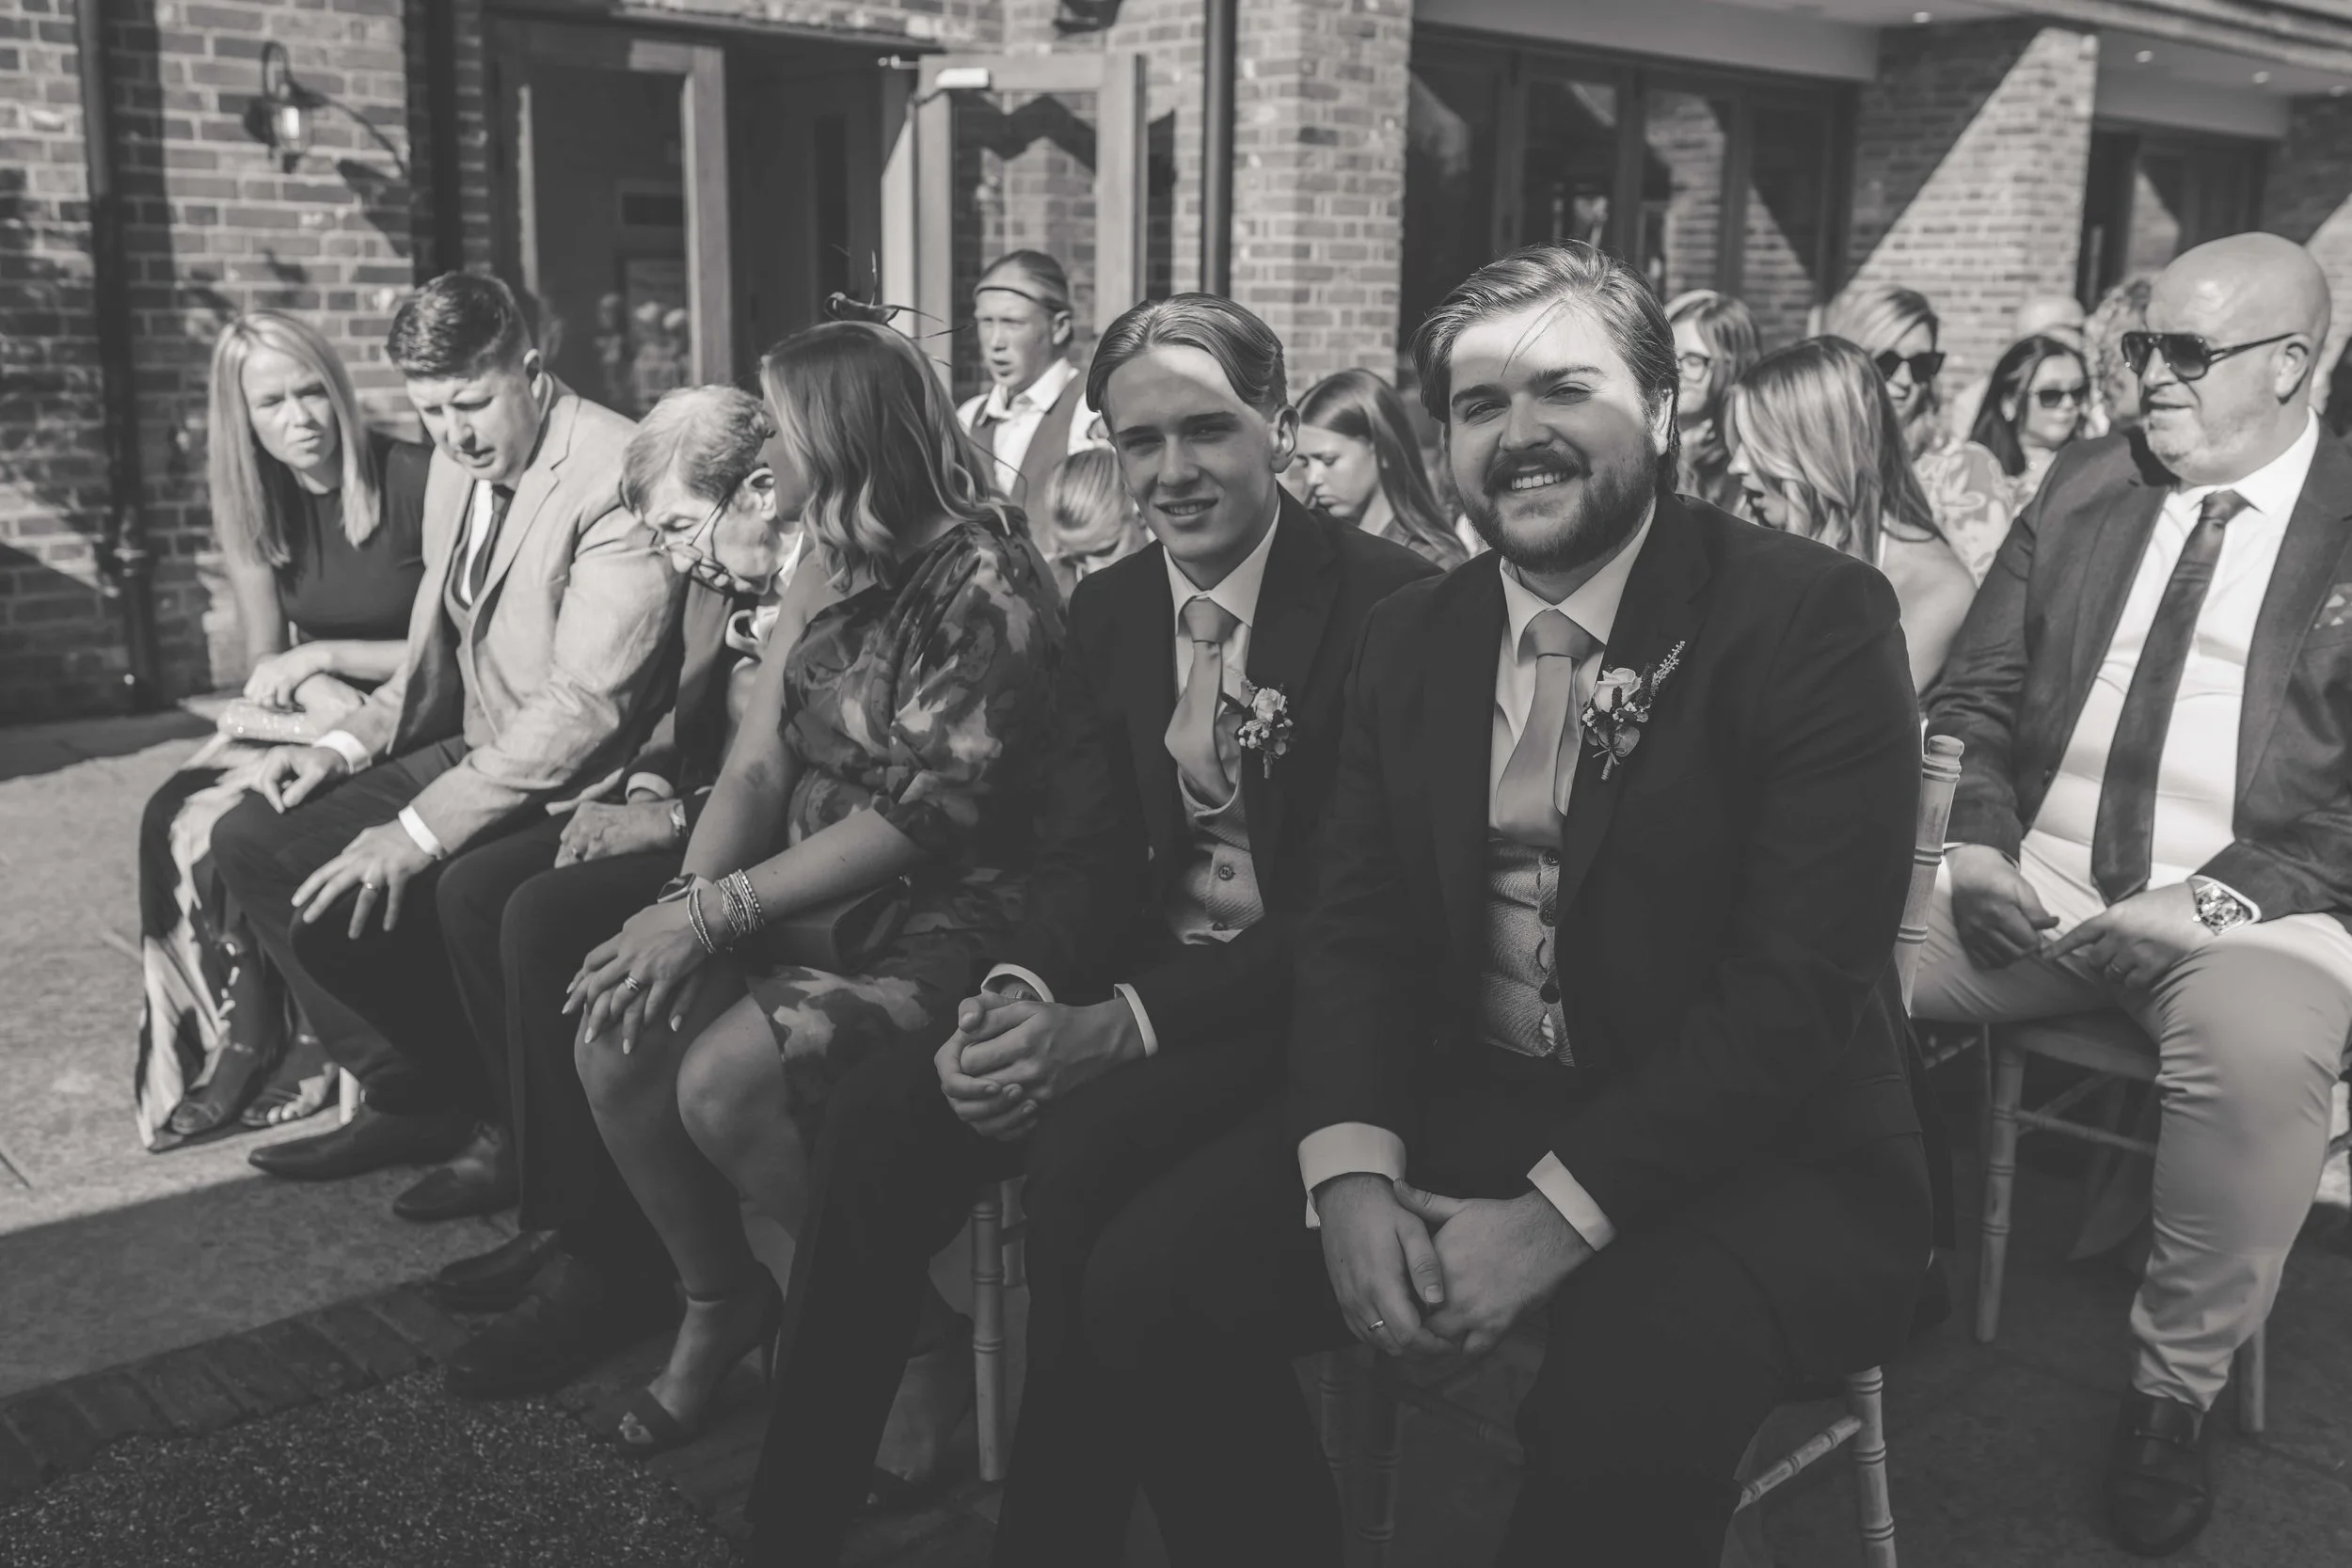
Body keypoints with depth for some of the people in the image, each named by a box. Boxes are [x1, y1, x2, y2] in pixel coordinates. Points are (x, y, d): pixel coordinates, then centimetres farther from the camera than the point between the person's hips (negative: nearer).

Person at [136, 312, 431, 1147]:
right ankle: (214, 1051, -7)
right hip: (319, 717, 6)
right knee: (176, 814, -19)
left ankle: (273, 1055, -6)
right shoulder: (256, 505, 5)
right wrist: (309, 693, -14)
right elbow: (266, 663, 9)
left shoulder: (412, 483, -14)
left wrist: (324, 656, -15)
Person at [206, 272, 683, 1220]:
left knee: (343, 905, -22)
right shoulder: (457, 466, 10)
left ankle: (502, 1119, 2)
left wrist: (421, 829, -27)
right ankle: (407, 1098, 11)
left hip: (578, 789, -9)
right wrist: (344, 745, 0)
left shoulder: (616, 475, -20)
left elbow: (586, 705, -25)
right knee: (251, 839, 2)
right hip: (477, 750, 9)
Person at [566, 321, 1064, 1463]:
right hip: (814, 902, 8)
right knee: (615, 1033, -13)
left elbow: (926, 815, -20)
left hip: (944, 919, -7)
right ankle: (719, 1297, 11)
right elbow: (757, 765, 6)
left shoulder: (981, 582, -14)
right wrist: (688, 899, -13)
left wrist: (719, 911, -20)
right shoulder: (825, 573, 12)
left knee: (725, 1079, -27)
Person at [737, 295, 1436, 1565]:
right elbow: (1085, 855, 5)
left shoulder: (1388, 600, -13)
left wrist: (1122, 1025, -27)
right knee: (882, 1109, -16)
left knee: (1084, 1143, -31)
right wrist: (1022, 993, -18)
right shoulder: (1107, 608, 9)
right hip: (1149, 973, 6)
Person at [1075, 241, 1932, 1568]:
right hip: (1468, 1110, 5)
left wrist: (1558, 1214, -24)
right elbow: (1358, 930, 4)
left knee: (1631, 1397, -33)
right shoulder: (1412, 636, 7)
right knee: (1152, 1280, -10)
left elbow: (1802, 978, -18)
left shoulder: (1816, 616, -11)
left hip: (1758, 1151, -4)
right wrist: (1353, 1167, -14)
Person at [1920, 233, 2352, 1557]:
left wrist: (2224, 898, -18)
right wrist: (1976, 839, -5)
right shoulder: (2086, 484, 12)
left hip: (2243, 910, -3)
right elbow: (1975, 695, 12)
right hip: (2032, 887, 4)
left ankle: (2176, 1391, -12)